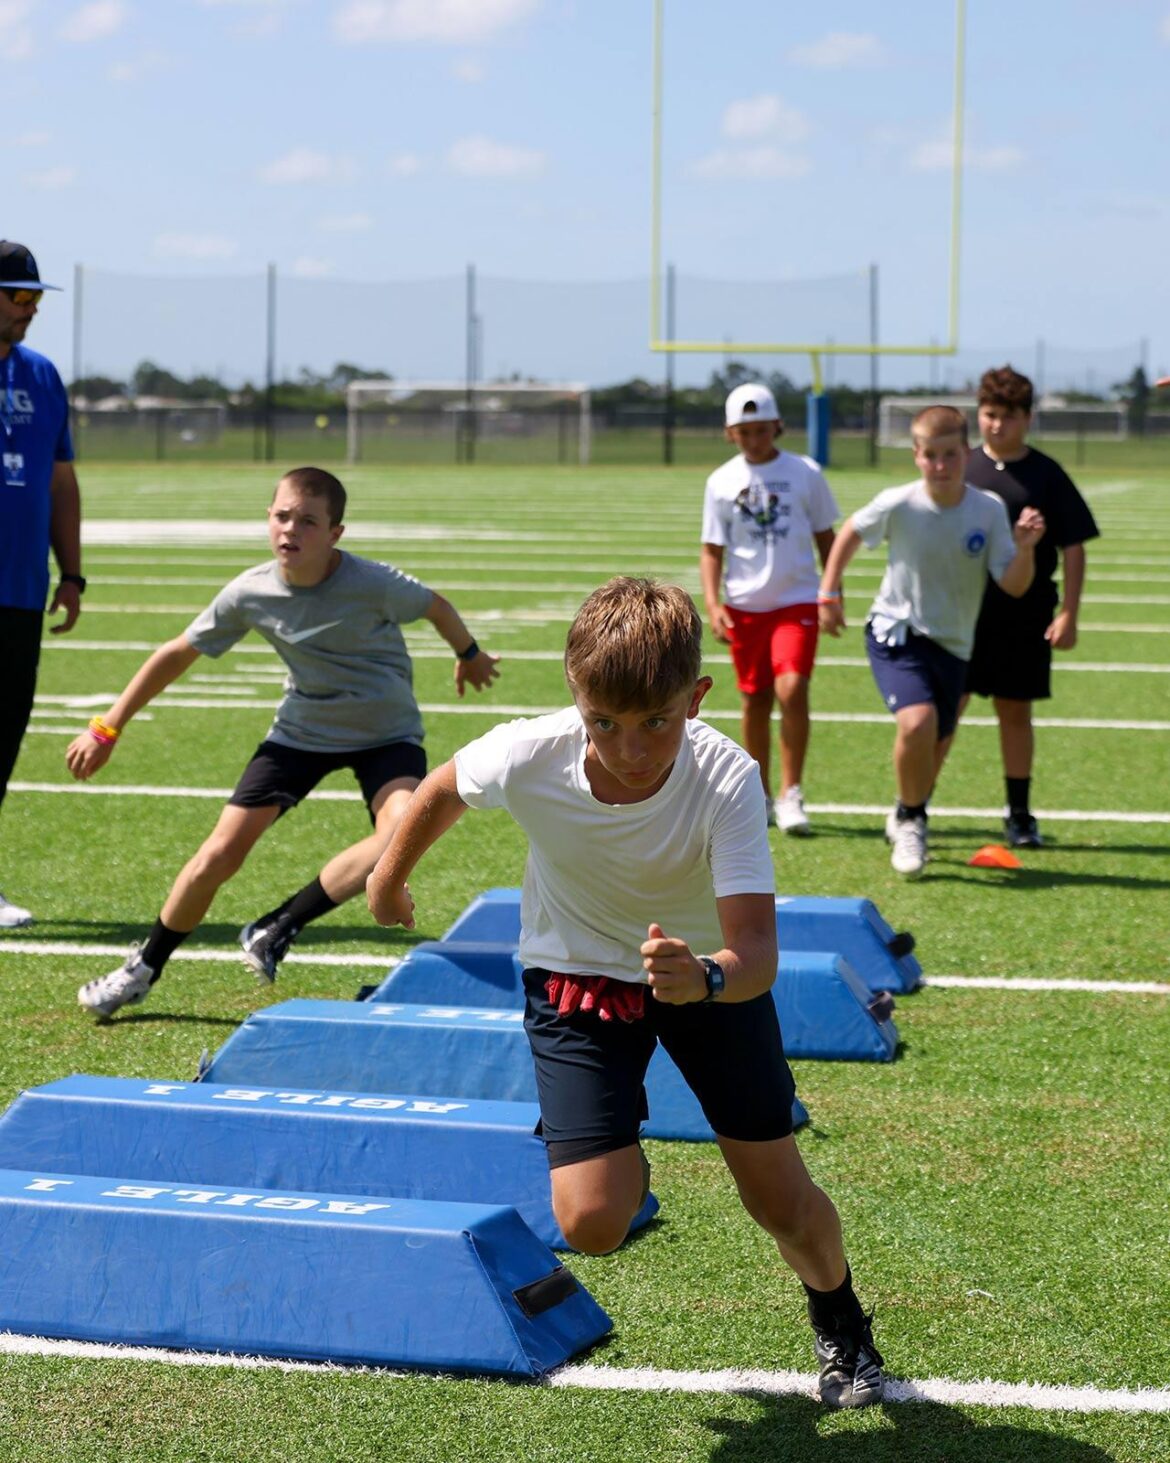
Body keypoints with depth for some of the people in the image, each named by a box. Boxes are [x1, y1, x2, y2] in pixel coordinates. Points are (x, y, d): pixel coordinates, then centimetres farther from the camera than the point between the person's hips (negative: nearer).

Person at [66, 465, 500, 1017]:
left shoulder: (372, 585, -27)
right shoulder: (249, 593, -16)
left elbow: (436, 606, -6)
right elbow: (178, 654, -2)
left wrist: (470, 656, 15)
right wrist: (107, 728, 2)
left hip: (387, 737, -2)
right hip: (301, 730, 2)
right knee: (221, 852, -5)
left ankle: (278, 930, -17)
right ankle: (142, 970, 16)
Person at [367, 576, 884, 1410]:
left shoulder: (726, 780, -35)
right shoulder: (528, 759, -31)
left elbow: (757, 955, -41)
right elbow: (446, 786, -5)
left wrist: (705, 979, -63)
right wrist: (390, 878, 11)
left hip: (711, 970, 0)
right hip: (578, 974, 1)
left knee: (780, 1197, 3)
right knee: (592, 1223, -13)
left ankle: (841, 1324, 37)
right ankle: (621, 1163, 26)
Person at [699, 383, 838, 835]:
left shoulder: (805, 473, -2)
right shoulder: (721, 482, 0)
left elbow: (825, 536, 7)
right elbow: (712, 549, 4)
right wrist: (713, 604, -8)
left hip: (796, 601, -2)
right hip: (744, 605, 2)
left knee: (792, 689, -18)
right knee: (754, 700, 8)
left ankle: (790, 794, -9)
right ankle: (760, 796, 21)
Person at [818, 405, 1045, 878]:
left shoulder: (989, 510, -12)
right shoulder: (898, 505, -16)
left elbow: (1013, 586, -11)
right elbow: (851, 533, 5)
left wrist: (1025, 549, -30)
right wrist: (829, 593, 5)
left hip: (953, 644, 3)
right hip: (896, 633, -3)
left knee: (935, 746, 12)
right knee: (917, 723, -26)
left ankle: (908, 819, 42)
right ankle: (909, 820, -1)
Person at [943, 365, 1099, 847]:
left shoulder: (1047, 476, -1)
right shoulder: (962, 471, 4)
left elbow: (1073, 548, 0)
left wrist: (1068, 613, -6)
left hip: (1025, 620, -1)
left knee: (1015, 713, 8)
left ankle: (1019, 814, 19)